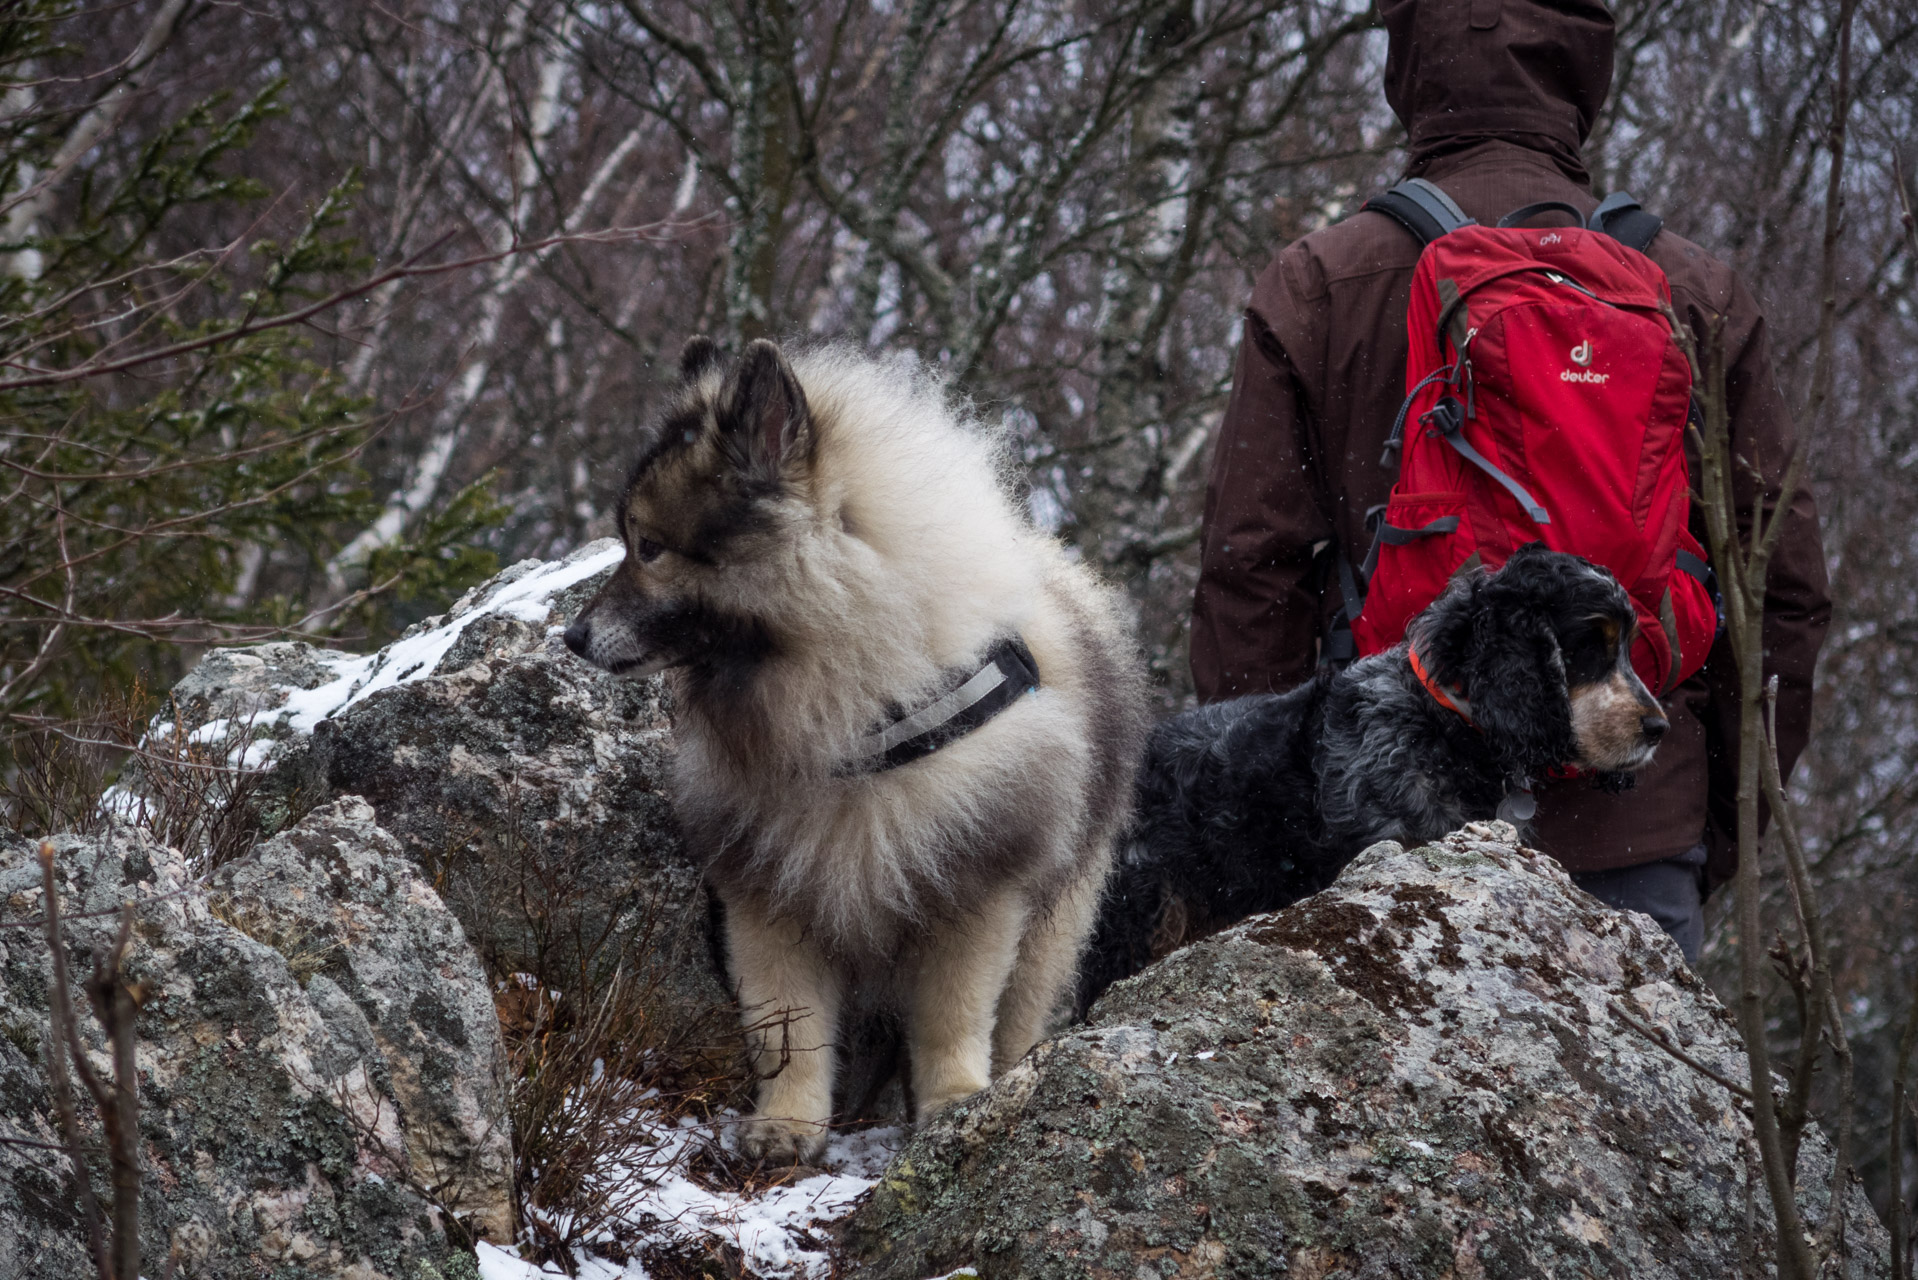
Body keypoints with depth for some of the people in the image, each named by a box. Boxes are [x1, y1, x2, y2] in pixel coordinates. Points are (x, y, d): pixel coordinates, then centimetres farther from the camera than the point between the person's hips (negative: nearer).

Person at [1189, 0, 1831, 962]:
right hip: (1638, 826, 1)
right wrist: (1727, 814, 19)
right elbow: (1785, 585, 10)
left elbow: (1247, 573, 1)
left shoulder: (1315, 284, 3)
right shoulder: (1694, 291, 9)